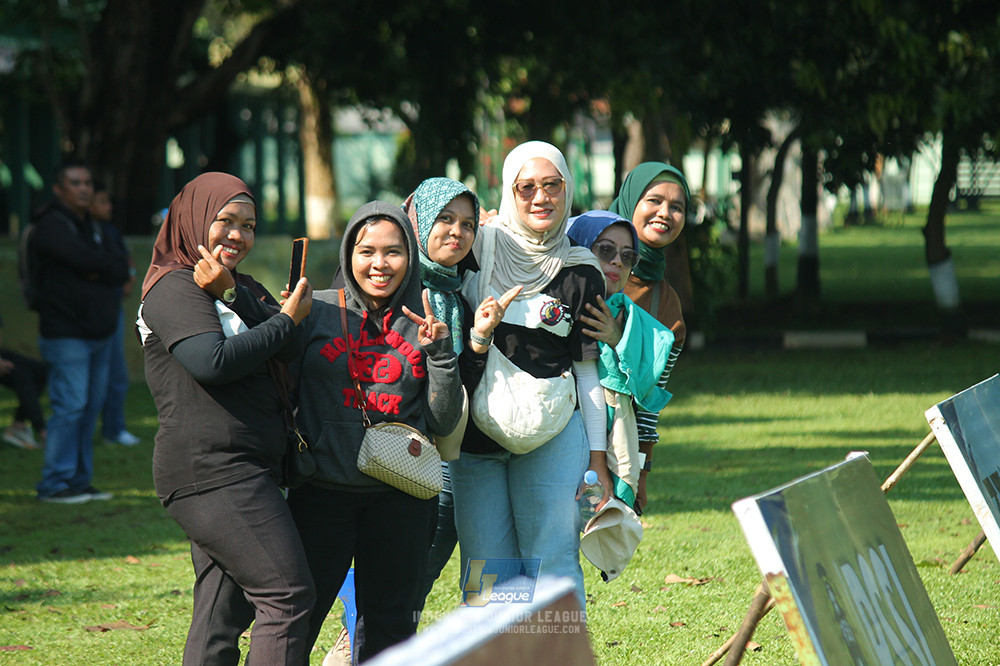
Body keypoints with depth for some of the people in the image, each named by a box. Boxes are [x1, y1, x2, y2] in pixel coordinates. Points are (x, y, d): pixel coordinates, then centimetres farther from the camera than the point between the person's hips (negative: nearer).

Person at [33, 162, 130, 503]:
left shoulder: (92, 228, 18)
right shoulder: (51, 226, -8)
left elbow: (121, 269, 7)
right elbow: (85, 259, -22)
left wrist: (98, 270, -11)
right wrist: (107, 266, -3)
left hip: (99, 334, 8)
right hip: (67, 334, -8)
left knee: (91, 407, 8)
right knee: (70, 405, -11)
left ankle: (79, 480, 15)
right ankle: (55, 484, -6)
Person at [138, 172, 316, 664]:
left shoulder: (244, 290, 23)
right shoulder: (174, 287, -4)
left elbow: (290, 351, 4)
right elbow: (212, 360, -20)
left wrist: (231, 294, -8)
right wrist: (286, 321, -9)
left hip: (241, 471, 9)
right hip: (212, 468, -9)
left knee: (223, 612, 6)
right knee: (288, 595, -15)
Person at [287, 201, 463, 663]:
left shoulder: (425, 326, 8)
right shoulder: (317, 312, 2)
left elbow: (442, 422, 5)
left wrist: (439, 353, -7)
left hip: (401, 498, 2)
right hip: (323, 491, -2)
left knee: (389, 629, 10)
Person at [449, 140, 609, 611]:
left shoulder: (581, 275, 4)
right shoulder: (479, 246, 4)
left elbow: (588, 372, 7)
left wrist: (598, 459, 4)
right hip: (473, 439, 1)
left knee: (552, 565, -7)